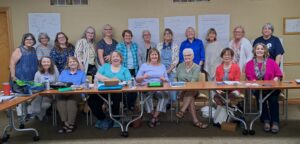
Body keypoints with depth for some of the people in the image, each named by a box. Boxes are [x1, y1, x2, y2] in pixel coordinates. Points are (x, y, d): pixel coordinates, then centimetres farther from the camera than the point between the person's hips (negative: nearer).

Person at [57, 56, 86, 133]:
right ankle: (65, 122, -34)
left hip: (76, 93, -2)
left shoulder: (82, 73, 21)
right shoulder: (63, 72, 27)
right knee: (60, 100, -34)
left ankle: (71, 123, -33)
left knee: (71, 100, -37)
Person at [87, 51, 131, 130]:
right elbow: (97, 76, 3)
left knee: (116, 97, -35)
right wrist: (110, 80, -10)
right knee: (91, 100, -24)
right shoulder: (105, 66, 20)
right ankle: (103, 118, 1)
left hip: (117, 91, -1)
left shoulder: (125, 69, 17)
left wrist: (120, 82, -17)